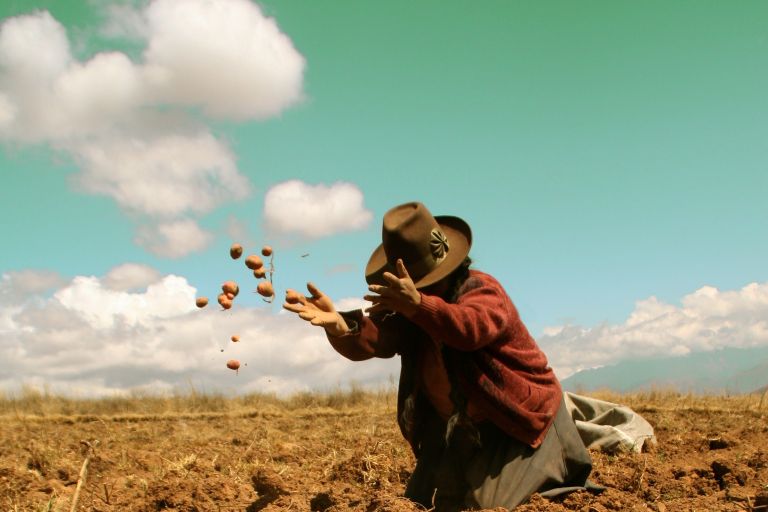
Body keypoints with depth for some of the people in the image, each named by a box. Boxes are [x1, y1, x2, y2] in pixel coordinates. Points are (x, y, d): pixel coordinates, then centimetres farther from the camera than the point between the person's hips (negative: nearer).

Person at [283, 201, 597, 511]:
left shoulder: (483, 290, -23)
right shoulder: (406, 310, -5)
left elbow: (470, 327, -47)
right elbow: (374, 338, -24)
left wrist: (417, 305, -64)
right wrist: (339, 325, -45)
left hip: (521, 418, -6)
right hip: (459, 428, 7)